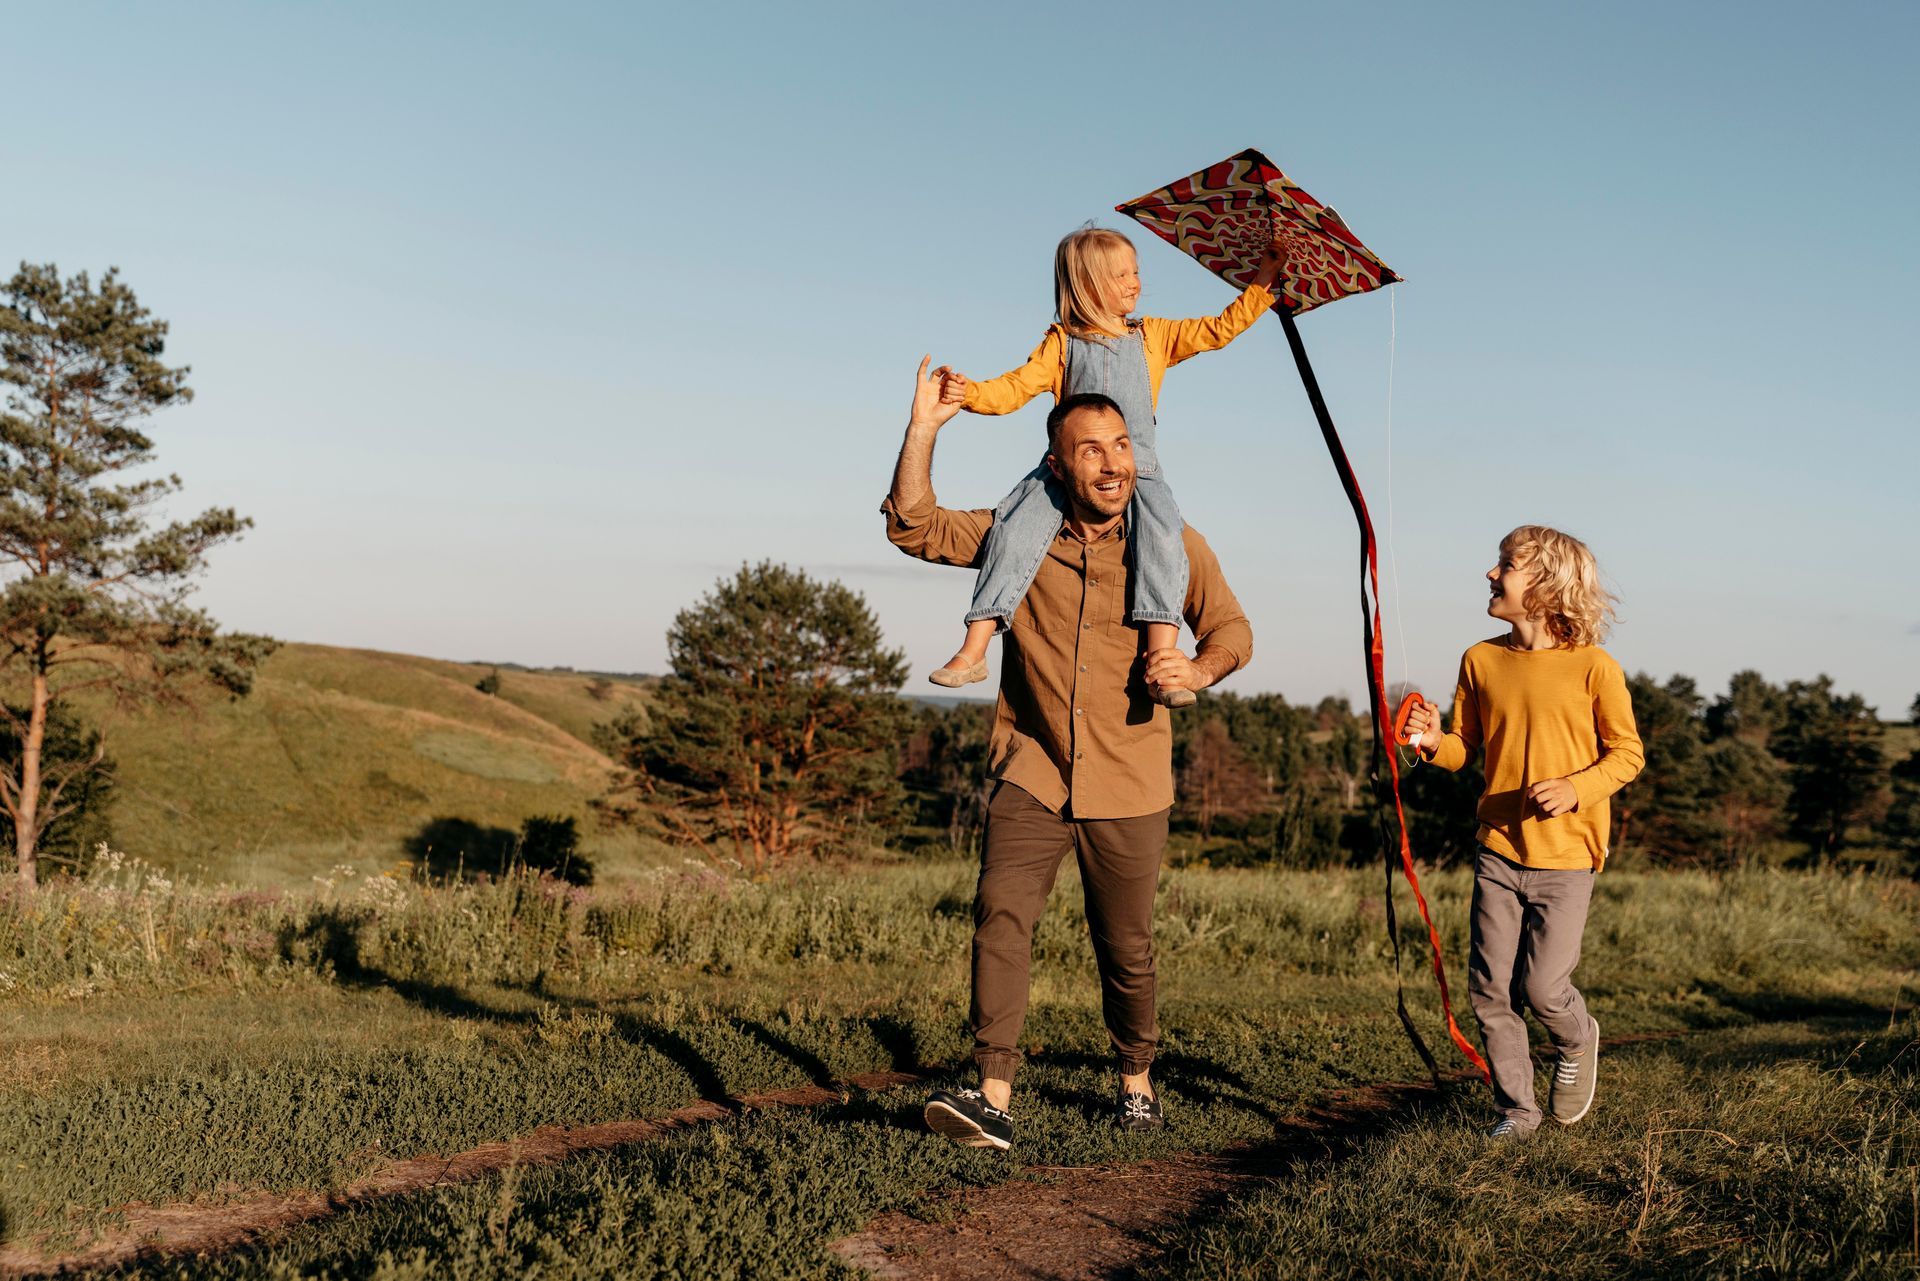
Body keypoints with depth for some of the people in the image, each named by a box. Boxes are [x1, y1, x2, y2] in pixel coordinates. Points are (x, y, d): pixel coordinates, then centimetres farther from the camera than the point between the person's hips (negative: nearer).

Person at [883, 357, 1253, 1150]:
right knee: (1000, 911, -19)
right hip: (1032, 772, 0)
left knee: (1126, 948, 8)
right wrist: (923, 429, -9)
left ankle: (1136, 1081, 33)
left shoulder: (1174, 546, -1)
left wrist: (1199, 669, -14)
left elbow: (1232, 629, 8)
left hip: (1128, 786, 0)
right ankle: (994, 1102, -19)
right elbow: (913, 527, 0)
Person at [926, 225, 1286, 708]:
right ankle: (973, 651, -18)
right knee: (1014, 531, -21)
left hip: (1137, 468, 1)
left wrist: (1264, 278, 16)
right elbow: (1017, 387, 3)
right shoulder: (1063, 342, 11)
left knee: (1163, 538, -28)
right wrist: (971, 392, -15)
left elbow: (1221, 328, 19)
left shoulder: (1153, 336, 17)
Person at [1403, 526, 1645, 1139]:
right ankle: (1516, 1107, 19)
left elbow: (1627, 753, -2)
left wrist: (1576, 789, -19)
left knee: (1541, 988, -4)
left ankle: (1577, 1042, 31)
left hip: (1565, 857, -4)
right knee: (1490, 987, 2)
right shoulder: (1480, 659, 3)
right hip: (1497, 851, 4)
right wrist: (1434, 742, -12)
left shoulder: (1593, 667, -8)